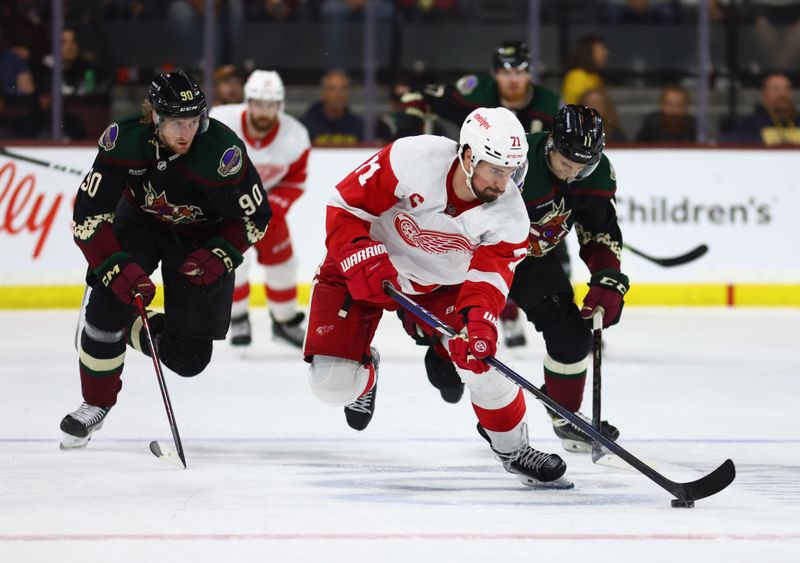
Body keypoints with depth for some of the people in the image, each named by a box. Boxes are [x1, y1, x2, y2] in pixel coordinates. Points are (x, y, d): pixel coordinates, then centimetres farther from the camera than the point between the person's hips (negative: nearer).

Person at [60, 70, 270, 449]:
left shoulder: (223, 152, -33)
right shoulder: (124, 140, -29)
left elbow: (255, 216, -16)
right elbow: (88, 217, -25)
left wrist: (220, 256, -28)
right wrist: (118, 267, -36)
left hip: (203, 238, -1)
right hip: (141, 222, 1)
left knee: (189, 357, -8)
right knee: (110, 299, -25)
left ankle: (129, 330, 25)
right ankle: (96, 405, -3)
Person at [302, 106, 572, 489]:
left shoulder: (509, 215, -21)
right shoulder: (412, 159, -32)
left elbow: (487, 278, -24)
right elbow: (345, 206, -24)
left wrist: (477, 319, -44)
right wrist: (364, 262, -36)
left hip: (439, 284, 2)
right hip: (359, 269, -2)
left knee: (480, 357, -17)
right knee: (332, 383, -11)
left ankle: (513, 448, 9)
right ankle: (364, 372, 29)